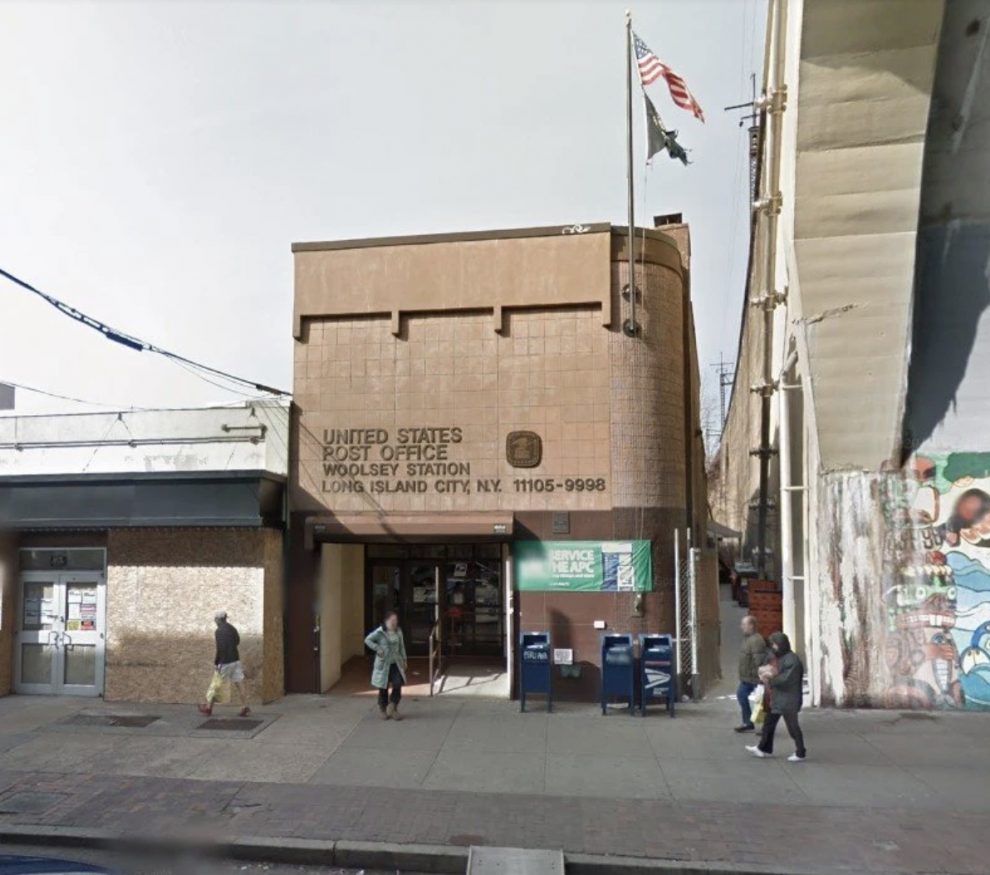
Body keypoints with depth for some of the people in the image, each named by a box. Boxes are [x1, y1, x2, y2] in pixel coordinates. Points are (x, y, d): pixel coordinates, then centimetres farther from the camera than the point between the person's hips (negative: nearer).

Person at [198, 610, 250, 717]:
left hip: (224, 662, -6)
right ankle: (245, 707, -2)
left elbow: (219, 649, -20)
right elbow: (237, 641, 21)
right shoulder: (232, 628, 8)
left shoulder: (219, 631, -15)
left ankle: (208, 708, 22)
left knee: (215, 685, 10)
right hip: (235, 660, 6)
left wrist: (215, 663, -12)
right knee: (239, 684, 4)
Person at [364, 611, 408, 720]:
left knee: (398, 684, -8)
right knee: (383, 688, 6)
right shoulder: (380, 632, -10)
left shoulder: (398, 632, 5)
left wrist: (404, 660, 11)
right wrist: (378, 649, -16)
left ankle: (392, 708, 9)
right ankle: (383, 710, 23)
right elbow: (367, 640, -10)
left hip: (396, 663, 3)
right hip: (383, 664, -3)